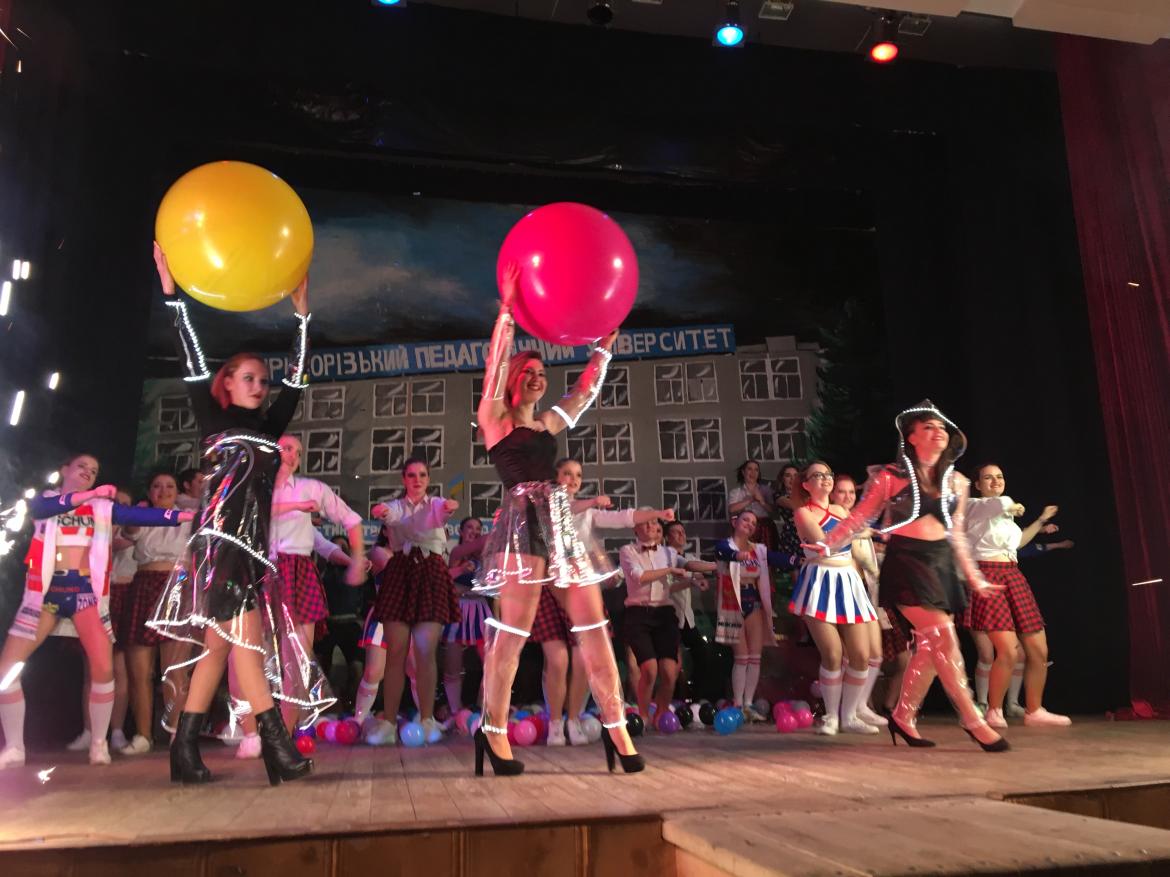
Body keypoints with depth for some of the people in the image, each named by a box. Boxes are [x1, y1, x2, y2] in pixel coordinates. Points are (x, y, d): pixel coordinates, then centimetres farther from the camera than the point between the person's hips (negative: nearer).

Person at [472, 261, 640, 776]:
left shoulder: (549, 423, 21)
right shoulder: (495, 418, 6)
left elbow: (587, 390, 28)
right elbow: (496, 362, -6)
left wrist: (606, 343, 28)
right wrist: (506, 310, -8)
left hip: (563, 524, 6)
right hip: (523, 525, -6)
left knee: (592, 625, 1)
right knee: (512, 631, -7)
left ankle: (615, 726, 5)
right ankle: (493, 731, 5)